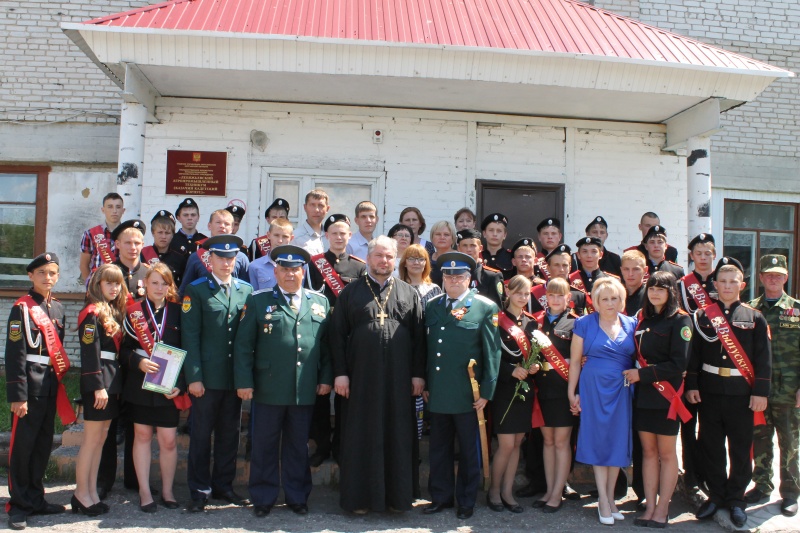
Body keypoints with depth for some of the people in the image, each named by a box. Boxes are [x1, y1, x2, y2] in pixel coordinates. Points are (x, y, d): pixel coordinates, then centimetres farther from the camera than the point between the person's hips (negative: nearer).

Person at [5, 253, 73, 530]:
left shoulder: (58, 308, 12)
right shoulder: (22, 308, -9)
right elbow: (15, 354, -13)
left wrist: (62, 366, 8)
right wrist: (17, 395, -16)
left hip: (51, 385, 7)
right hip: (29, 386, -7)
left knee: (44, 443, 13)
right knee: (22, 444, 1)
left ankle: (35, 498, 26)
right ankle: (18, 504, 13)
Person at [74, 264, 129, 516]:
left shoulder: (115, 312, 15)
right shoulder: (92, 312, -11)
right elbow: (90, 352, -17)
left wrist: (116, 384, 13)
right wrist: (98, 386, -20)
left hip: (112, 379, 9)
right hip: (97, 381, -9)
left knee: (101, 438, 12)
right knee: (92, 439, -1)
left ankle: (92, 492, 19)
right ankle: (81, 494, 10)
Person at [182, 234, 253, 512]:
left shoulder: (246, 289, 9)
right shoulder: (196, 290, -1)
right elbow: (190, 337, -6)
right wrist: (193, 376, -11)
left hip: (235, 376, 3)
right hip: (207, 376, -3)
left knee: (230, 434, 12)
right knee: (201, 434, 6)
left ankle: (223, 486, 27)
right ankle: (199, 491, 19)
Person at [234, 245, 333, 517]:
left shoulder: (320, 303, 9)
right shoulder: (258, 301, 2)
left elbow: (327, 345, 10)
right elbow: (243, 344, -1)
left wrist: (326, 378, 3)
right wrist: (244, 382, -6)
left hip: (306, 390, 2)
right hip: (269, 389, -2)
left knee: (298, 446, 13)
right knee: (265, 445, 8)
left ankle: (297, 497, 26)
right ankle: (263, 498, 23)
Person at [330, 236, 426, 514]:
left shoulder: (409, 293, 9)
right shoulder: (351, 292, 6)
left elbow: (419, 336, 7)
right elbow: (337, 334, 2)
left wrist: (418, 373, 1)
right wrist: (340, 372, -5)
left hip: (399, 378, 1)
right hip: (360, 377, -1)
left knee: (398, 436, 6)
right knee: (360, 437, 5)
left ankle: (397, 495, 19)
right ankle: (359, 496, 17)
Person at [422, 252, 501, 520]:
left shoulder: (485, 307, -5)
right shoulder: (432, 306, 9)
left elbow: (492, 352, -7)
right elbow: (427, 347, 10)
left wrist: (486, 392, -9)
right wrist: (425, 384, 7)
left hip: (467, 394, -4)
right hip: (437, 393, 4)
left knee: (469, 450, 11)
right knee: (439, 448, 14)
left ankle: (466, 502, 25)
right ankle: (441, 497, 28)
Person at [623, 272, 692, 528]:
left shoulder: (680, 320, -6)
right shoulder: (643, 318, 11)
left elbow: (678, 364, -13)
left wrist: (642, 374, -14)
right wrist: (633, 374, -3)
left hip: (665, 394, -5)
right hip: (642, 393, 5)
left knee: (666, 453, 5)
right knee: (648, 451, 9)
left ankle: (662, 509, 14)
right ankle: (650, 506, 15)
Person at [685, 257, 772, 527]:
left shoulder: (755, 318, 2)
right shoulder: (703, 316, 5)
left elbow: (764, 359, -1)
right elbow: (694, 353, 4)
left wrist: (760, 392, -7)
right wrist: (691, 385, -2)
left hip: (742, 395, -1)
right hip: (709, 392, 1)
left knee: (740, 450, 7)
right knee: (710, 448, 9)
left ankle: (736, 500, 21)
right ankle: (715, 495, 23)